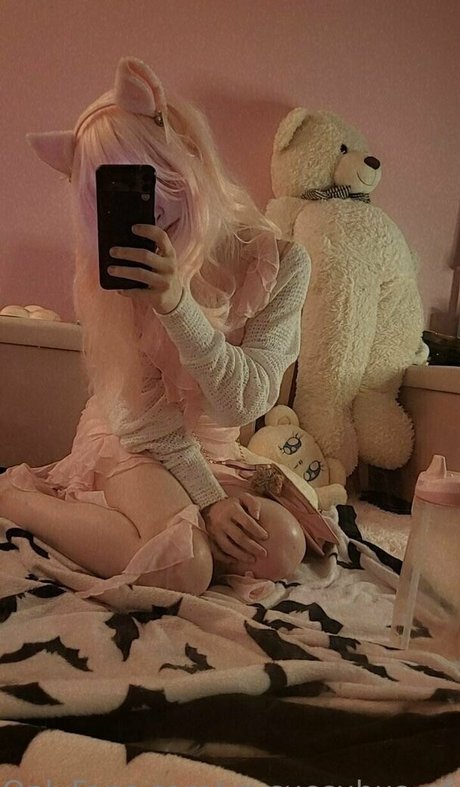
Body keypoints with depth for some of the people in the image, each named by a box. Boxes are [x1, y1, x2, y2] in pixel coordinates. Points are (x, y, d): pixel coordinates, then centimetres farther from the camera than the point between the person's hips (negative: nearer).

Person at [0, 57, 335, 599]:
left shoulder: (279, 262, -12)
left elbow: (244, 402, -20)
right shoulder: (115, 265, -12)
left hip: (214, 447, 4)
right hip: (128, 439, -3)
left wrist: (178, 302, -34)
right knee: (184, 570, -27)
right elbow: (139, 414, -11)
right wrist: (207, 497, -17)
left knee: (280, 549, -21)